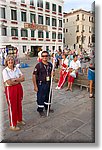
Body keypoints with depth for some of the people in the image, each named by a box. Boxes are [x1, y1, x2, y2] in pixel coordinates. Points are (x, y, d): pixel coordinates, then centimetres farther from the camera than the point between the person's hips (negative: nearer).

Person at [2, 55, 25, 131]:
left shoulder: (17, 69, 4)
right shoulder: (5, 71, -11)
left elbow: (23, 78, -4)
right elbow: (9, 82, -20)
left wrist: (15, 79, -17)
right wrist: (18, 80, -9)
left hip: (19, 88, 5)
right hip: (10, 89, -5)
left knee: (19, 105, 17)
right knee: (12, 106, 5)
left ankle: (19, 120, 39)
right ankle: (13, 125, 22)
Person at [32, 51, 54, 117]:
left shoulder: (50, 64, 2)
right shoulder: (39, 65, -15)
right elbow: (34, 75, -15)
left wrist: (51, 81, 8)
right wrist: (35, 86, -17)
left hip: (48, 83, 6)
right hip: (41, 84, -5)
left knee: (47, 96, 19)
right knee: (40, 97, 6)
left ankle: (47, 107, 42)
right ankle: (40, 110, 26)